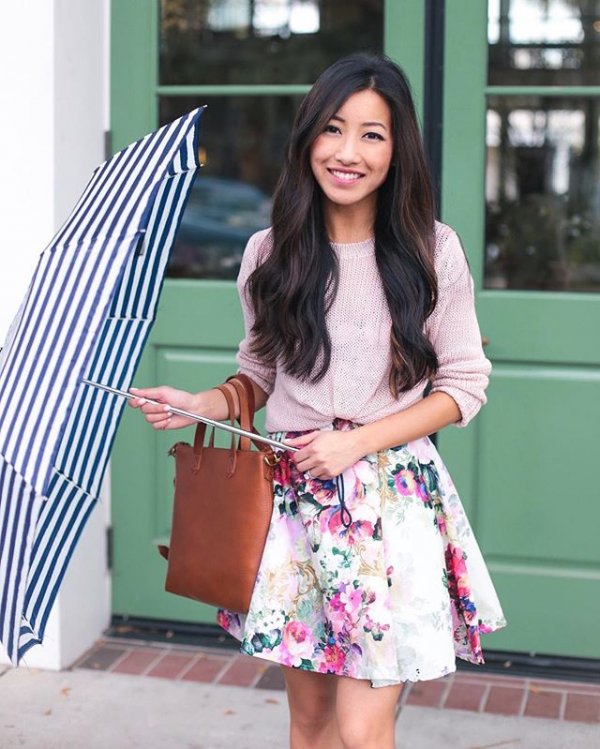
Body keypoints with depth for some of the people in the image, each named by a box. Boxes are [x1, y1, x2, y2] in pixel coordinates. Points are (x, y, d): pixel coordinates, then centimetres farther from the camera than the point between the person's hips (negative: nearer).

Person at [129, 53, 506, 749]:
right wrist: (200, 405, -6)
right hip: (293, 499, 3)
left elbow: (463, 385, -1)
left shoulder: (432, 252, -4)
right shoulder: (269, 253, 3)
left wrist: (355, 442, -12)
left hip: (392, 499, -2)